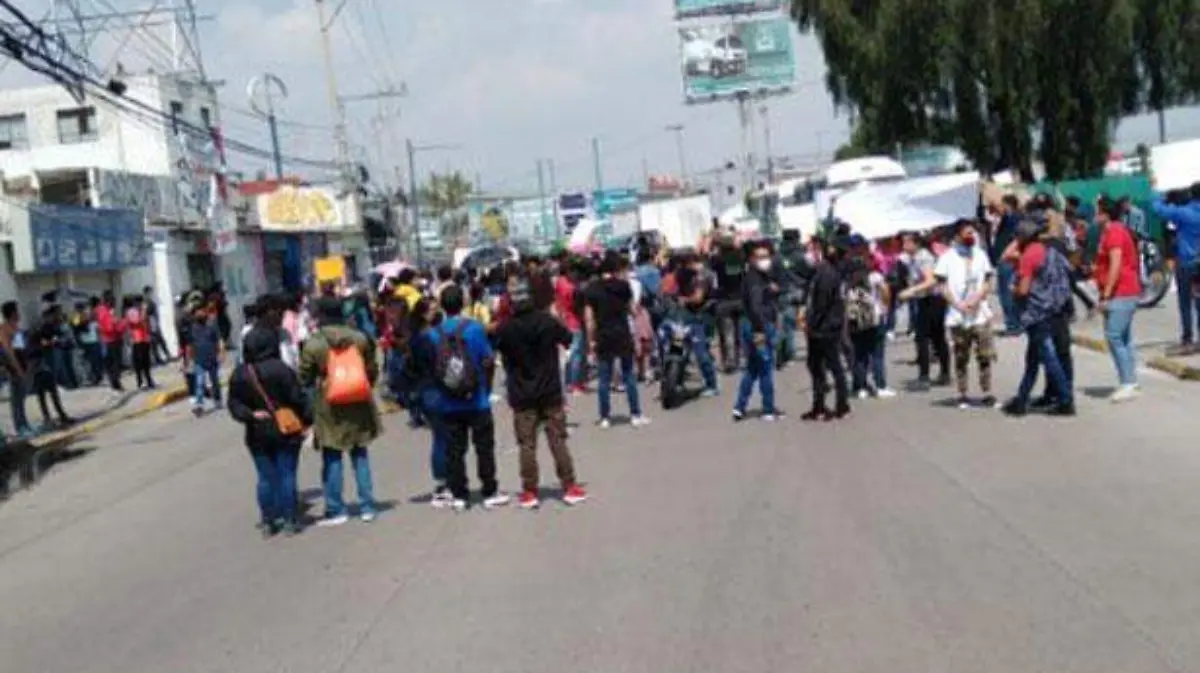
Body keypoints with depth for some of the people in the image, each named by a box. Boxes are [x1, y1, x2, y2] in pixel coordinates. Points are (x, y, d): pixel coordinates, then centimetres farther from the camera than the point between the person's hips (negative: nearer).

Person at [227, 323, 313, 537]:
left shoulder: (240, 375, -1)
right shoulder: (281, 369, -13)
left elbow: (234, 404, -1)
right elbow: (298, 399, -12)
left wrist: (250, 415, -7)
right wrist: (308, 419, -4)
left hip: (257, 436, 3)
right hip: (286, 431, -3)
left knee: (265, 478, 11)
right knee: (287, 476, 4)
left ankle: (268, 522, 14)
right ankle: (289, 521, 7)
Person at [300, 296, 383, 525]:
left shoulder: (313, 344, -11)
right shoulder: (359, 338, -3)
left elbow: (304, 379, -3)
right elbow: (372, 371, 5)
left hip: (329, 407, -3)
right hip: (358, 405, 3)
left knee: (332, 459, 6)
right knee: (360, 455, 13)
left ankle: (336, 510, 9)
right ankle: (367, 506, 14)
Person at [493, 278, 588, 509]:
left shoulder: (506, 329, -12)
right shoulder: (547, 321, -7)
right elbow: (568, 339, 8)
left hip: (522, 396, -1)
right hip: (550, 392, 1)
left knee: (527, 445, 5)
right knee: (558, 440, 8)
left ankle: (529, 492, 7)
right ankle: (570, 487, 11)